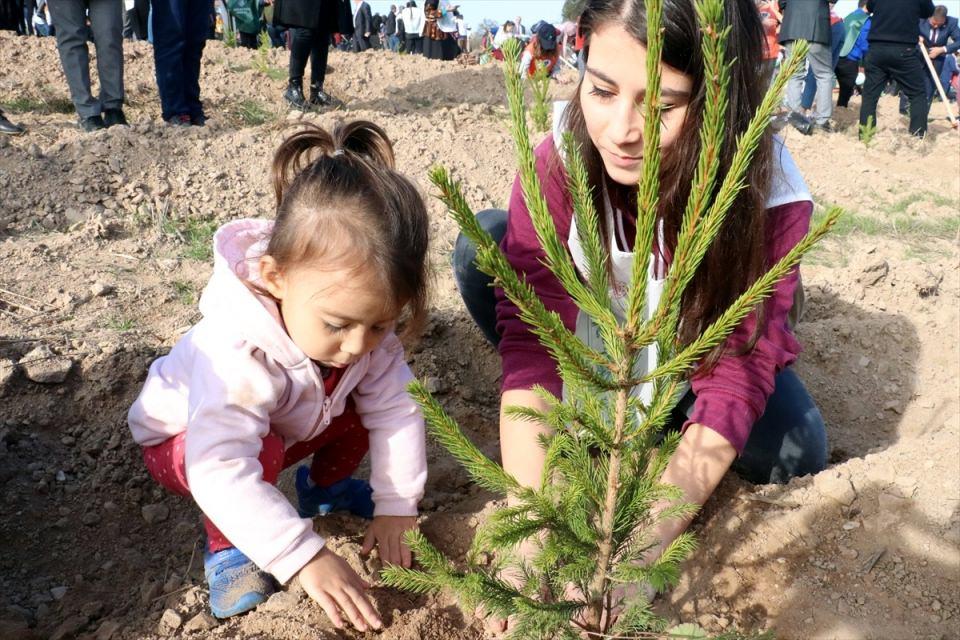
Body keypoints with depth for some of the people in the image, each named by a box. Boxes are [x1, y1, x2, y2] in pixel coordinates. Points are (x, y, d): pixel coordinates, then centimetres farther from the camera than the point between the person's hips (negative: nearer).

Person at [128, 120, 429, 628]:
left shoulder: (365, 323, -26)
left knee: (370, 403, -12)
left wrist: (397, 506, -19)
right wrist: (305, 557, -51)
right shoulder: (236, 353, -44)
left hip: (287, 426, 6)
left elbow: (395, 411, -19)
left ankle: (325, 484, 17)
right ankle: (226, 545, -8)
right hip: (184, 441, -6)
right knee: (262, 452, -37)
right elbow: (221, 469, -49)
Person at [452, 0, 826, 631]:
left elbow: (736, 378, -33)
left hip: (690, 360, 0)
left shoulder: (771, 197, -31)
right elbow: (531, 335, -35)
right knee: (484, 246, -24)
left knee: (793, 452, -26)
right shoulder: (563, 156, -30)